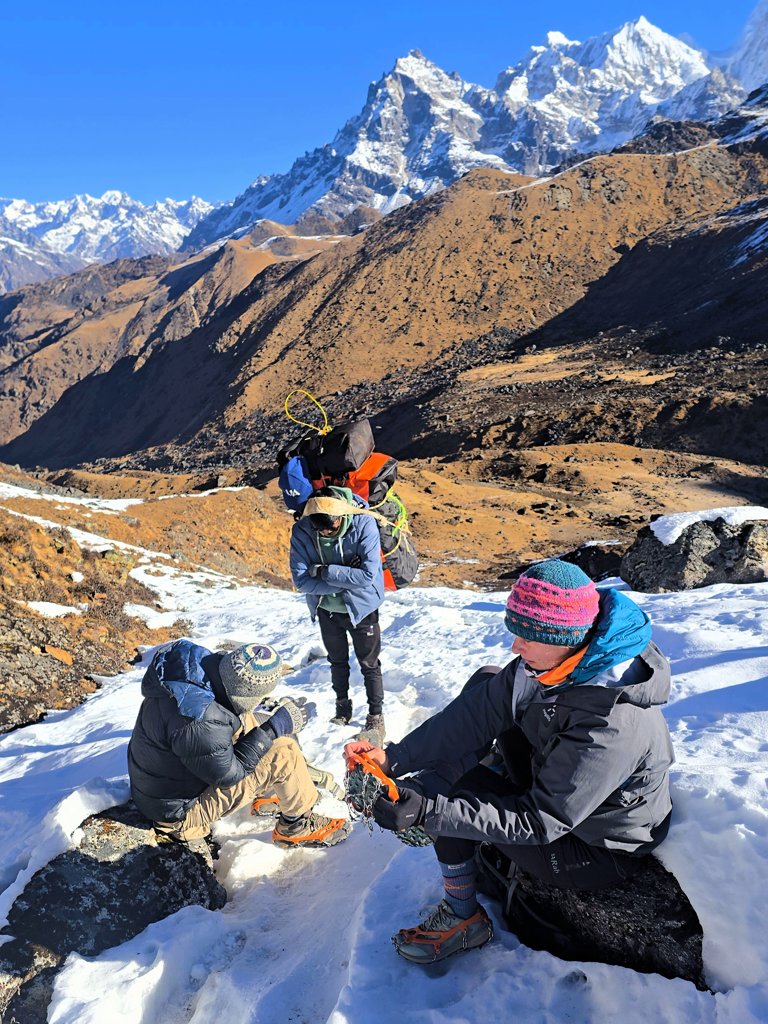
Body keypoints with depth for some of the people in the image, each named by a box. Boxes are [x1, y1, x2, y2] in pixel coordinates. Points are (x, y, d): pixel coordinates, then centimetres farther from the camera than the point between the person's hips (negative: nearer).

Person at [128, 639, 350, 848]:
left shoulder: (204, 662, -14)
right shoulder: (199, 726, -38)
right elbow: (228, 773, -21)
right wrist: (276, 726, -18)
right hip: (179, 813, -9)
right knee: (283, 753, -16)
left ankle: (265, 791, 25)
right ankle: (299, 825, 8)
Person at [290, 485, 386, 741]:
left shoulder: (364, 525, -29)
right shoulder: (301, 531, -22)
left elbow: (367, 575, -34)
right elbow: (301, 580, -24)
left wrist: (325, 571, -31)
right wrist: (346, 580, -27)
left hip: (361, 607, -3)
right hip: (326, 609, 3)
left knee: (369, 664, 11)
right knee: (337, 661, 22)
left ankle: (376, 717, 28)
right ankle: (342, 708, 44)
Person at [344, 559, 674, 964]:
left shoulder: (613, 726, -38)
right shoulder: (560, 660, -16)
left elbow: (542, 822, -33)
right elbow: (474, 715, -13)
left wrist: (428, 811, -36)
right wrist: (393, 758, -21)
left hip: (600, 850, -7)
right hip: (555, 787, 8)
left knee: (446, 782, -17)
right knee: (487, 681, 6)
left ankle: (464, 919, 4)